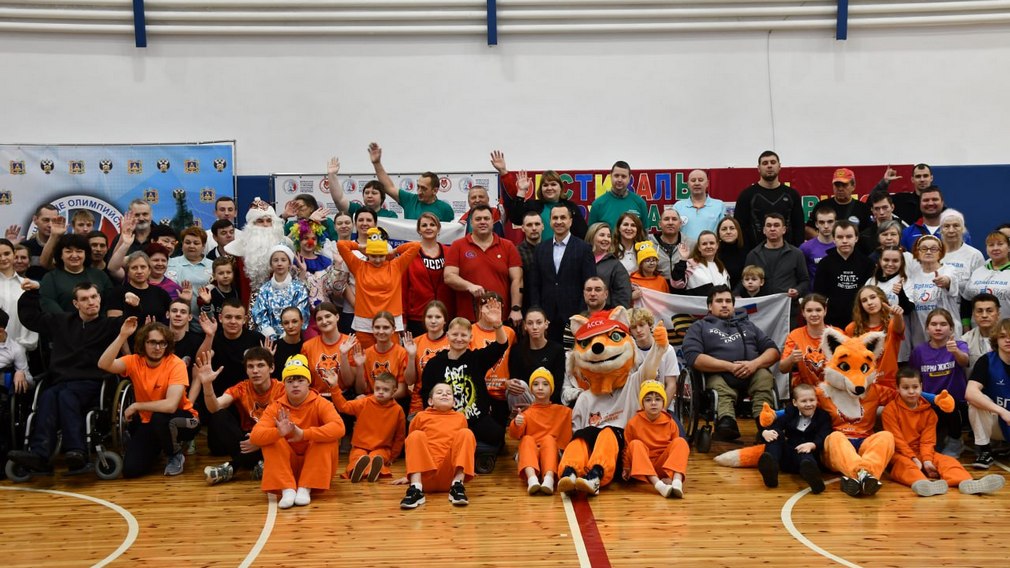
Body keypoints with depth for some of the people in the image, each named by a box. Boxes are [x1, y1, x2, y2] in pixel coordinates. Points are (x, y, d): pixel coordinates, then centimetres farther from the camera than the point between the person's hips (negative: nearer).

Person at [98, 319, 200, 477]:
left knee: (159, 418, -38)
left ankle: (176, 455, -7)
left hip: (179, 420, -4)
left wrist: (135, 406, -21)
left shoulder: (176, 364, -22)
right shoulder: (134, 361, -8)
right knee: (130, 469, -11)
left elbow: (170, 406, -32)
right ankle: (157, 446, 23)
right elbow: (103, 365, -26)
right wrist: (122, 336, -31)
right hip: (148, 422, 4)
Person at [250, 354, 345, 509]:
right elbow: (255, 435, -23)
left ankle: (305, 488, -26)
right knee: (271, 440, -22)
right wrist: (279, 432, -45)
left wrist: (303, 434, -42)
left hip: (315, 464, -1)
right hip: (287, 465, 2)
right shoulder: (276, 407, -8)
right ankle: (287, 489, -29)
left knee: (329, 438, -27)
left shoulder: (320, 403, -14)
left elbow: (338, 428, -34)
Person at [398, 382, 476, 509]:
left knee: (465, 433, -14)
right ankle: (416, 489, -36)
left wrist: (466, 469, 23)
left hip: (450, 473, 1)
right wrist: (410, 474, 22)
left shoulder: (460, 417, 20)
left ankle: (457, 485, -29)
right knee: (416, 435, -20)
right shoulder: (421, 416, 16)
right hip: (426, 475, -1)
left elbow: (466, 443, 29)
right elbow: (410, 445, 22)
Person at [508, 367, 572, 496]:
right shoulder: (527, 413, 8)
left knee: (549, 438, -26)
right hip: (530, 453, 0)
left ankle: (549, 478, -48)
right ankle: (531, 478, -49)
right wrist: (516, 424, -24)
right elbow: (514, 435, -5)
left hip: (551, 452, 0)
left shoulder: (562, 411, 13)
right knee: (527, 439, -26)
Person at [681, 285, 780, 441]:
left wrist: (755, 364, -3)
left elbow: (773, 350, 20)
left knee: (764, 376, -29)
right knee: (718, 388, -35)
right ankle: (727, 424, -64)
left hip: (753, 374, 3)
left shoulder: (747, 324, 31)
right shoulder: (699, 326, 20)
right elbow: (693, 357, 0)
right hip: (720, 375, -3)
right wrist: (730, 366, -8)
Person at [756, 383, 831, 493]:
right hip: (786, 458, 3)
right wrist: (765, 432, -23)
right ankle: (770, 469, -48)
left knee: (804, 452, -36)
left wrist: (812, 445, -34)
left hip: (807, 455, -3)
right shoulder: (790, 413, 18)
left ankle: (811, 474, -73)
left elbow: (823, 438, -11)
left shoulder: (823, 416, 8)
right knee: (776, 433, -20)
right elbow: (774, 425, 2)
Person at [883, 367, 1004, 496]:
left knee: (947, 460, -20)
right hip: (900, 454, -5)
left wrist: (927, 460, -18)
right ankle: (921, 484, -71)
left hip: (922, 453, 5)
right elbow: (896, 439, -10)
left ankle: (967, 483, -51)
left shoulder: (928, 411, 8)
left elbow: (927, 441, 1)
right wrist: (913, 458, -20)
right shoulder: (890, 409, -5)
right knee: (905, 464, -38)